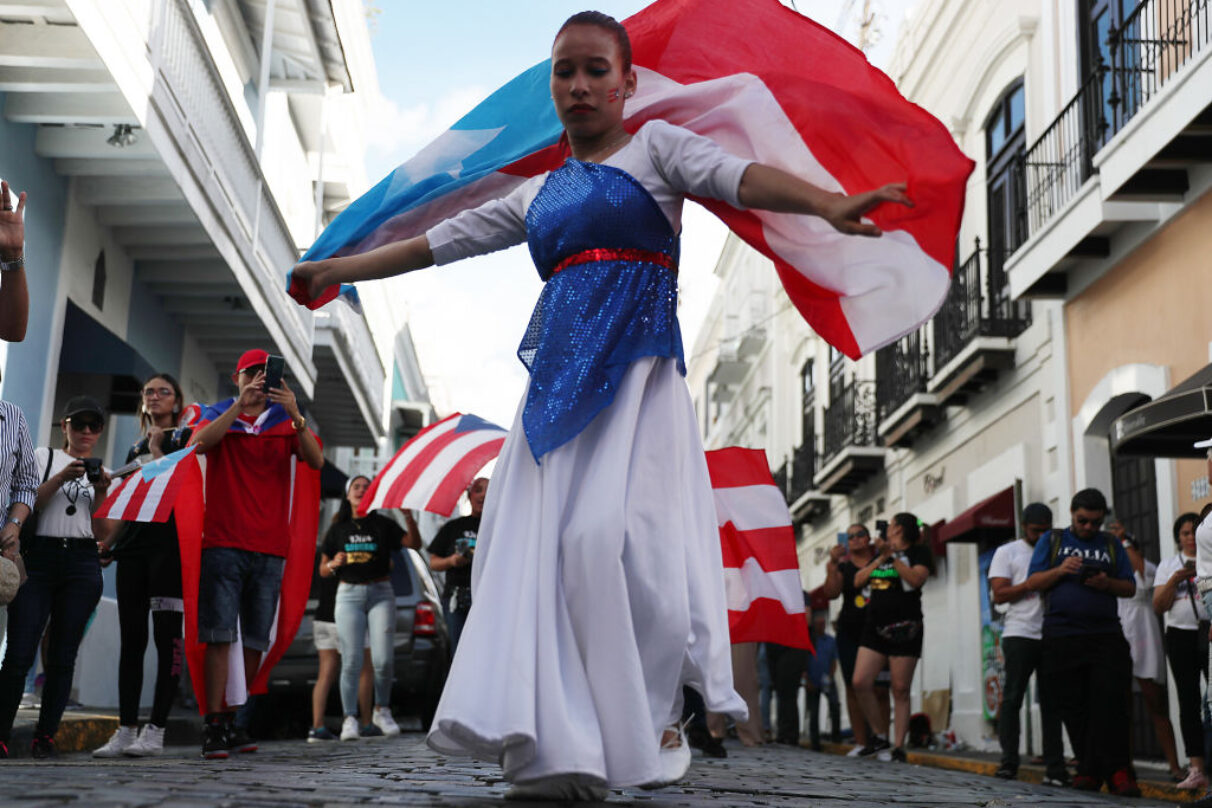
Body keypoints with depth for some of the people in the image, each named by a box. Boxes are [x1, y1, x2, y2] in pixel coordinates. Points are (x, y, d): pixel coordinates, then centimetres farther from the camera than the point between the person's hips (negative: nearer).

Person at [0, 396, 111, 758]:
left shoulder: (102, 471, 19)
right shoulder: (44, 457, 12)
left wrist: (101, 490, -3)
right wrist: (61, 478, -10)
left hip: (83, 563, 2)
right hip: (39, 556, -2)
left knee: (62, 656, 0)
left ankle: (45, 737, 5)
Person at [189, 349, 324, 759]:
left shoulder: (286, 421, 12)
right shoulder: (220, 415, 11)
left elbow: (316, 460, -5)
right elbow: (201, 443, -12)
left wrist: (295, 415, -19)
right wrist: (240, 404, -21)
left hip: (270, 546, 2)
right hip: (224, 542, -2)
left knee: (256, 641, 4)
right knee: (219, 635, -9)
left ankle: (234, 721, 13)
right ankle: (213, 725, -8)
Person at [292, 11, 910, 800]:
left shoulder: (655, 147, 9)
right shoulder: (539, 193, 23)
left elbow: (738, 175, -10)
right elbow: (442, 241, 29)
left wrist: (828, 202, -29)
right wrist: (339, 270, 32)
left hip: (634, 364, -5)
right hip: (561, 372, 6)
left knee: (610, 531, -20)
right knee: (537, 541, -6)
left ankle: (657, 721, -2)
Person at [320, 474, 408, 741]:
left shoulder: (383, 525, 8)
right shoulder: (338, 529, 11)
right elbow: (323, 570, 14)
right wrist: (334, 564, -8)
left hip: (380, 592, 0)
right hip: (349, 594, 1)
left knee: (383, 659, -8)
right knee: (352, 661, -7)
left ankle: (382, 711, 13)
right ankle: (350, 719, 1)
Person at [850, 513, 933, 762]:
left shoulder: (919, 552, 3)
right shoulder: (880, 553, 20)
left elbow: (916, 579, -15)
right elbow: (858, 581, 11)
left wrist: (893, 556, -13)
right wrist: (881, 559, 1)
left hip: (904, 628, -6)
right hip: (875, 627, 6)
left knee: (900, 690, -5)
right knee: (861, 683, -5)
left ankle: (899, 747, -2)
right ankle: (880, 736, 8)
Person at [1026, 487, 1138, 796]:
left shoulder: (1111, 544, 18)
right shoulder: (1052, 540, 14)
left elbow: (1130, 588, 14)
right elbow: (1033, 582, 7)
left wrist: (1107, 583, -7)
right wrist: (1060, 570, -11)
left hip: (1106, 635, 1)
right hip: (1062, 636, 0)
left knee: (1111, 701, -12)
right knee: (1074, 708, 0)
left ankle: (1117, 771, -10)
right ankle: (1088, 771, 8)